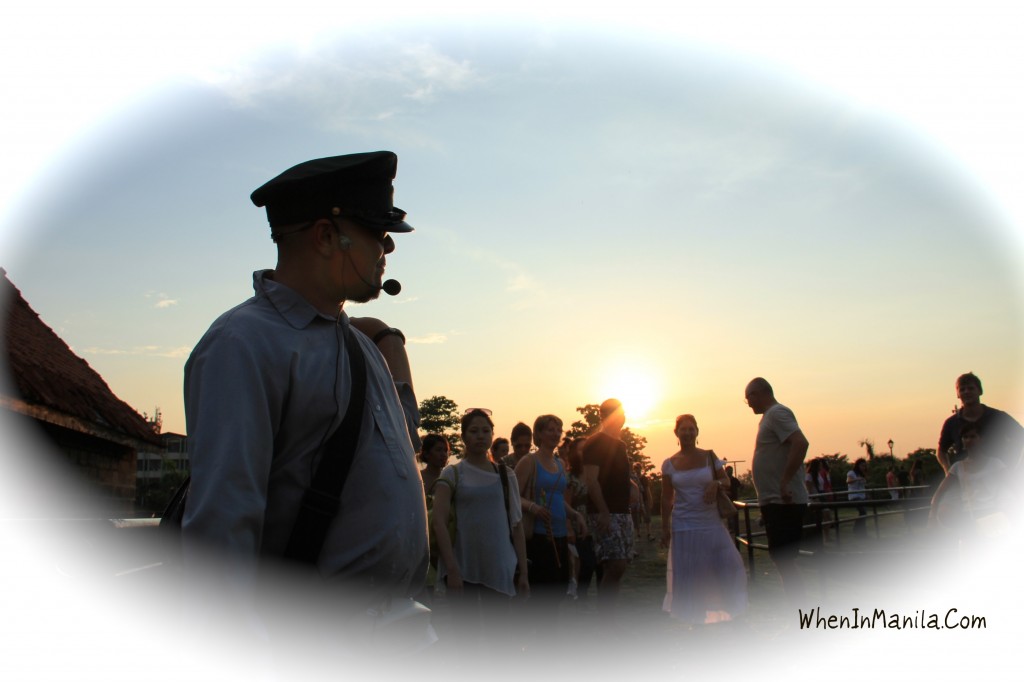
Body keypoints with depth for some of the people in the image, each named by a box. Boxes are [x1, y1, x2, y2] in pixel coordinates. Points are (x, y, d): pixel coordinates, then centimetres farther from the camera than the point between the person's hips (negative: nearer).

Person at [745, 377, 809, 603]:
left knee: (784, 561, -7)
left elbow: (800, 443, -27)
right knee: (782, 560, 15)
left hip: (783, 502, -10)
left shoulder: (777, 413, -12)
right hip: (775, 501, 10)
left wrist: (785, 482, -28)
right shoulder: (770, 416, 18)